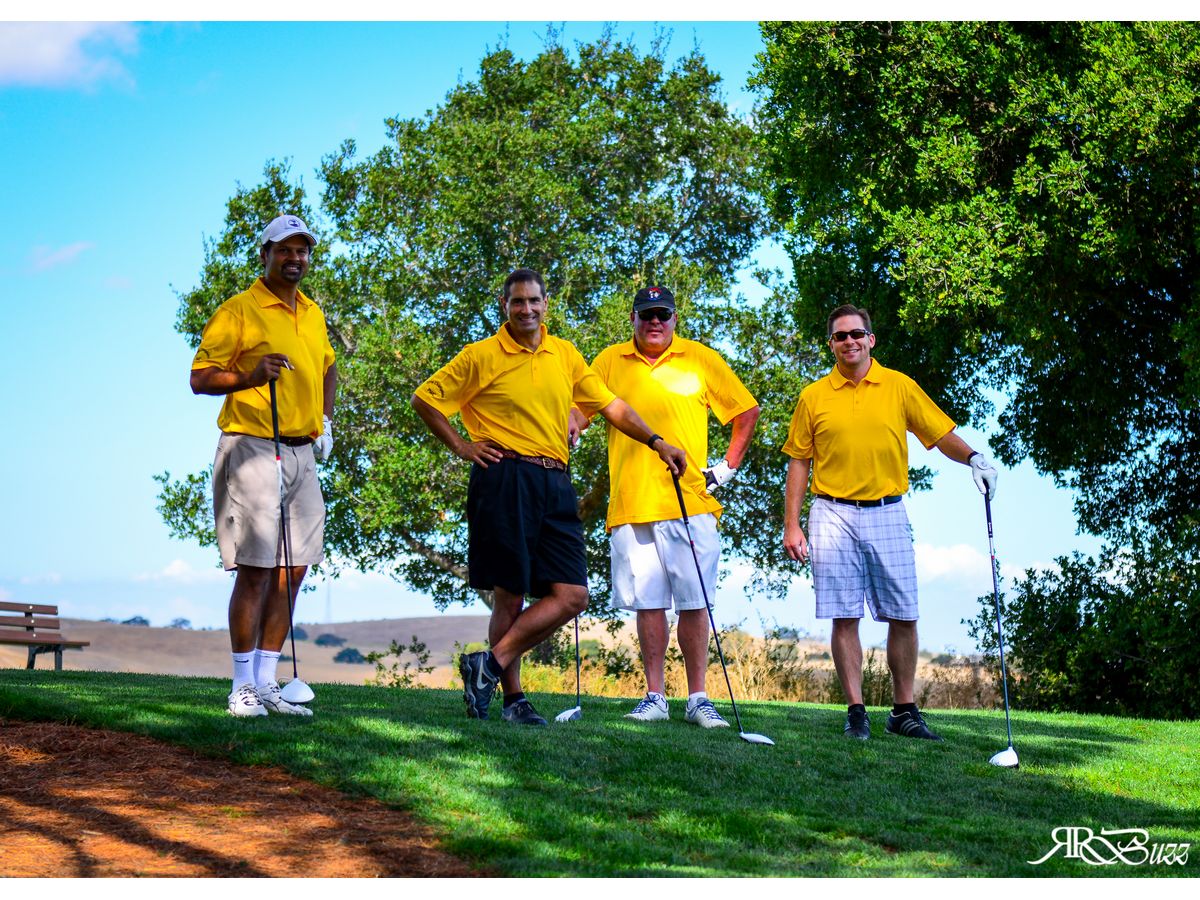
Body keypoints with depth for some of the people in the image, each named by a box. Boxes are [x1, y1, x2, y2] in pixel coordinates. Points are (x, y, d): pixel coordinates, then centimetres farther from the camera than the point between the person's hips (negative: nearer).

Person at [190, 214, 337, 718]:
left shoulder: (312, 314, 17)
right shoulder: (239, 310, -4)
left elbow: (327, 368, 33)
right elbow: (200, 378, -7)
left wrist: (326, 421, 19)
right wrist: (251, 377, -23)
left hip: (302, 454, 7)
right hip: (253, 449, -7)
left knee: (293, 569, 5)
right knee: (255, 570, -9)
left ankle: (266, 683, 12)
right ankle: (243, 688, -2)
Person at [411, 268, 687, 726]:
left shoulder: (565, 354, 14)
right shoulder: (481, 356, 2)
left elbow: (610, 404, 19)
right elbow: (425, 399, 6)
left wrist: (655, 441, 11)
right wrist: (461, 448, 1)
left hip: (554, 484, 5)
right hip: (504, 480, -5)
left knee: (573, 595, -4)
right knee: (510, 594, -3)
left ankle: (491, 663, 1)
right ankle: (512, 697, 7)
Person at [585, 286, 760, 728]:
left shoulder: (701, 359, 8)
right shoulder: (610, 361, 11)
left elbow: (747, 412, 15)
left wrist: (729, 466, 8)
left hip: (691, 503, -1)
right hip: (631, 504, 1)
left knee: (694, 603, -2)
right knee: (648, 603, 3)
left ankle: (698, 699, 4)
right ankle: (655, 697, 10)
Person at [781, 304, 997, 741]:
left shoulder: (900, 387, 7)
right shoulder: (813, 397, 7)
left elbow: (941, 434, 8)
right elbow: (799, 462, 9)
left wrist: (973, 458, -12)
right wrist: (791, 525, 3)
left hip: (887, 513, 1)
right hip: (834, 514, 0)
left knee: (903, 616, 1)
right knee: (844, 618, -1)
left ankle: (904, 710, 12)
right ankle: (856, 711, 7)